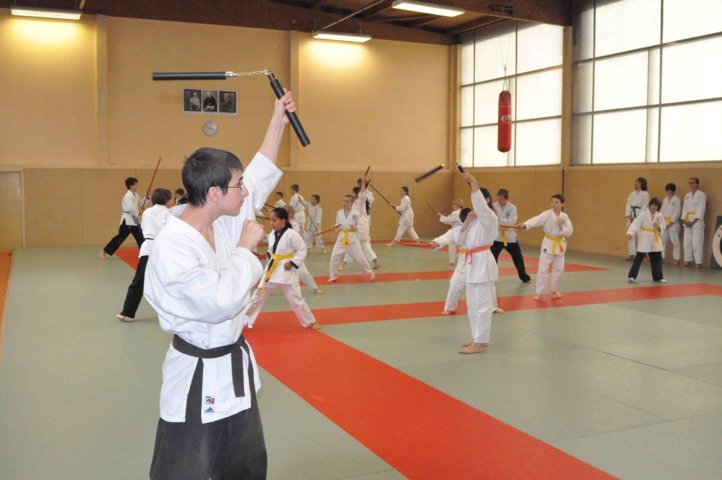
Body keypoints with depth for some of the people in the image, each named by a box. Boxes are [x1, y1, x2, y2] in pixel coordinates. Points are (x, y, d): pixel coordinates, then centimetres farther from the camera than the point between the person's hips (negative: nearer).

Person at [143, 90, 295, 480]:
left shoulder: (222, 218, -3)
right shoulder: (172, 249, -27)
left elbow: (260, 178, 11)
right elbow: (221, 303, -33)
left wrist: (278, 120, 12)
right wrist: (245, 247, -21)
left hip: (235, 365, 8)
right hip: (197, 377, -8)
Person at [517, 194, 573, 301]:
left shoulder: (565, 217, -1)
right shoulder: (547, 214, -12)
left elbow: (569, 232, -3)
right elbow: (536, 220, -30)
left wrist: (561, 227, -22)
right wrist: (525, 225, -48)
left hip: (560, 244, 4)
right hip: (548, 244, -4)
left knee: (558, 269, 11)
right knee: (543, 269, -6)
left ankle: (554, 290, 29)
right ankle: (539, 293, 2)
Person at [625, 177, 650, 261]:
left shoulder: (645, 194, -4)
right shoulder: (632, 194, 14)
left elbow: (644, 207, -10)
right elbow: (628, 205, 8)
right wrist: (629, 216, -6)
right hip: (631, 217, 6)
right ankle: (631, 255, 13)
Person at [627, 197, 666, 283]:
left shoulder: (660, 216, 2)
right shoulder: (643, 214, -10)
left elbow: (663, 227, 9)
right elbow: (635, 224, -19)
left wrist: (659, 227, -14)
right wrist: (630, 233, -33)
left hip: (655, 240, 4)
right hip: (644, 239, -4)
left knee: (657, 259, 9)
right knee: (639, 258, -6)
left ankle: (658, 277, 22)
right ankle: (632, 276, -1)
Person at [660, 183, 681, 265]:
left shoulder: (676, 200, -6)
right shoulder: (664, 200, 13)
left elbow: (677, 212, -11)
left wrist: (671, 222, -14)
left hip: (673, 224, -6)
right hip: (664, 223, 6)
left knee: (675, 241, -3)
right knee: (662, 240, 8)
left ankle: (677, 258, 4)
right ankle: (661, 257, 15)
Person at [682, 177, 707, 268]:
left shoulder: (701, 195, -3)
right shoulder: (687, 195, 15)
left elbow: (701, 209, -9)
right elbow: (684, 208, 12)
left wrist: (694, 221, -14)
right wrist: (684, 220, -2)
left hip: (697, 222, -6)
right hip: (687, 222, 6)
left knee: (697, 242, -9)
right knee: (687, 242, 5)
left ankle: (698, 262, -6)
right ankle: (688, 260, 12)